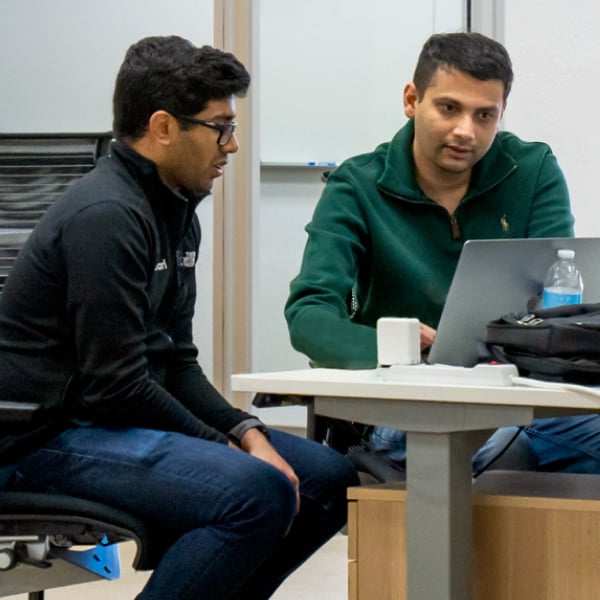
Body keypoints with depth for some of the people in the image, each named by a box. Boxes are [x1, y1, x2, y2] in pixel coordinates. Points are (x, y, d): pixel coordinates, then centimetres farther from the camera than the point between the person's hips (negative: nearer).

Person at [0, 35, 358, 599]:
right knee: (258, 492, -30)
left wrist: (247, 433, -2)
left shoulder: (176, 211, 13)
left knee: (330, 478, 6)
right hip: (52, 438, -10)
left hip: (123, 421, 10)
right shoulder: (105, 215, -19)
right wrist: (233, 451, -12)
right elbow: (116, 388, -21)